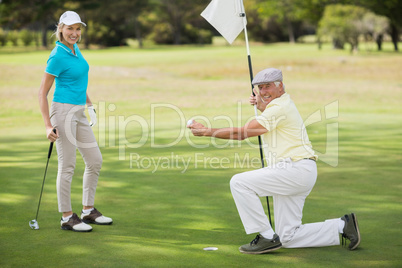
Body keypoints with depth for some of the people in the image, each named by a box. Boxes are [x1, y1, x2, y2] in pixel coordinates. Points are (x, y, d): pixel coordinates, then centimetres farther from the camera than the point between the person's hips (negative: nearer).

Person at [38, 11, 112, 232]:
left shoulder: (75, 49, 10)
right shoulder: (58, 56, -15)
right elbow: (42, 92, -14)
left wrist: (89, 103, 24)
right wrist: (48, 125, -18)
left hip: (79, 113, 9)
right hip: (63, 111, -9)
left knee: (95, 160, 10)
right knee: (67, 165, -3)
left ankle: (88, 211, 20)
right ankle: (67, 217, 7)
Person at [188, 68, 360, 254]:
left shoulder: (280, 107, -13)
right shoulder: (282, 104, 19)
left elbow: (241, 133, -15)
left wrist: (206, 131, -9)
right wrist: (261, 106, 24)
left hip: (296, 169, -10)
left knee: (239, 182, -15)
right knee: (288, 238, 9)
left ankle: (267, 237, -10)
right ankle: (343, 225, 15)